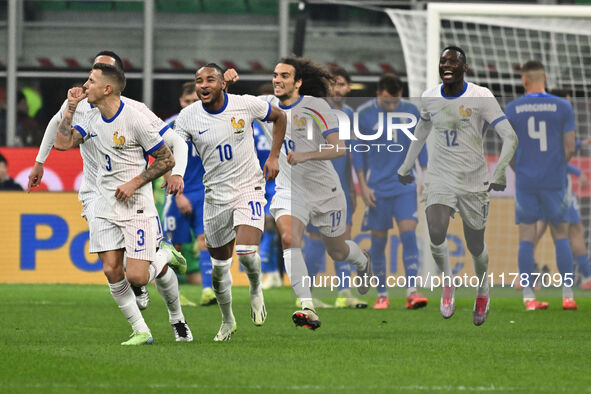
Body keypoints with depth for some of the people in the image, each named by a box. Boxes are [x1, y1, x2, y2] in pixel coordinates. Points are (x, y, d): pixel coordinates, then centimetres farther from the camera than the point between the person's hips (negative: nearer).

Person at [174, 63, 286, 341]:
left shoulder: (246, 105, -10)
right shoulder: (188, 116, -7)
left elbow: (279, 117, 9)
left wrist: (274, 156, 2)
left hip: (249, 188, -2)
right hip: (216, 196, 2)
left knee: (247, 252, -22)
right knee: (219, 265, 9)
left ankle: (256, 290, 11)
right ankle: (227, 321, 31)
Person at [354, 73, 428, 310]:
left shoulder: (411, 111, 0)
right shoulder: (363, 114, -5)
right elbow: (357, 151, 1)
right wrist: (363, 186, -4)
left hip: (404, 186, 1)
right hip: (377, 188, -1)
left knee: (409, 234, -13)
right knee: (378, 240, 2)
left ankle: (412, 292, -16)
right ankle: (382, 294, 14)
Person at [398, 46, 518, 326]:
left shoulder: (480, 97, -11)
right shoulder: (429, 98, 3)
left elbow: (510, 137, -14)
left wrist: (499, 171, -29)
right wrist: (406, 167, 28)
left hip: (474, 181, -2)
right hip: (440, 177, 2)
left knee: (476, 247, 7)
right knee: (436, 234, -23)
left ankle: (482, 290, 37)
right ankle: (447, 280, 4)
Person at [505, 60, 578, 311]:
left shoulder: (512, 110, -1)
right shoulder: (562, 107, -2)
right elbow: (569, 149, -1)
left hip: (525, 183, 0)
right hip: (554, 181, 0)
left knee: (526, 238, 4)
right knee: (561, 236, 8)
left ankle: (529, 297, -1)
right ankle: (568, 296, 3)